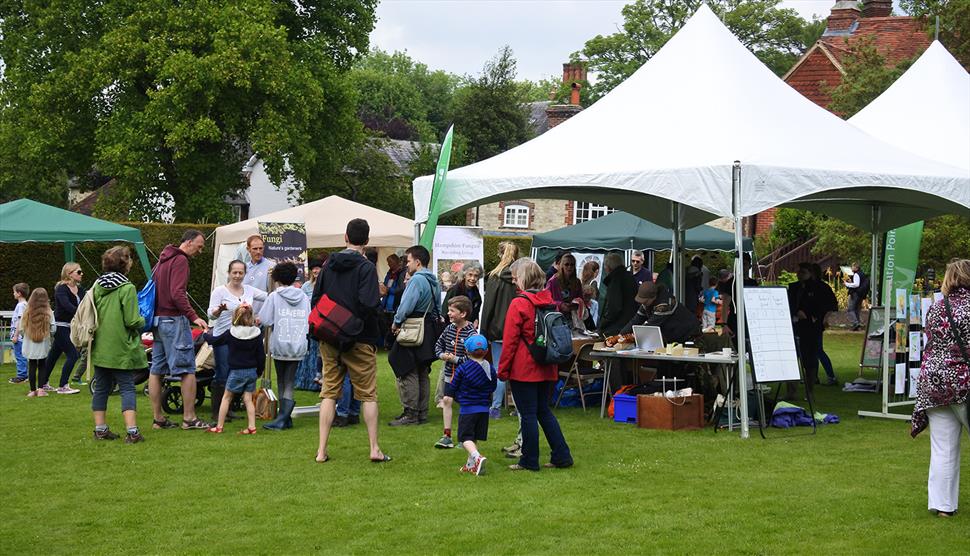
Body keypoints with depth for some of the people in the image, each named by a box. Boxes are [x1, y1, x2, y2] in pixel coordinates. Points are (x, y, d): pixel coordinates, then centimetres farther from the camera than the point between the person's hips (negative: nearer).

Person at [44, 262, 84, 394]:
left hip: (70, 327, 8)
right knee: (72, 355, -11)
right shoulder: (61, 289, -15)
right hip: (60, 326, -8)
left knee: (54, 355, 15)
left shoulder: (80, 289, 8)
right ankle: (62, 386, -4)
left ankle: (44, 384, 25)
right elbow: (67, 306, -30)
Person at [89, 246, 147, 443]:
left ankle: (100, 429, 18)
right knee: (127, 388, -3)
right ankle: (132, 431, -9)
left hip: (100, 348, 6)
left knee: (101, 388, 13)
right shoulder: (127, 288, -14)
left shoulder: (97, 286, 6)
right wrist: (143, 322, 3)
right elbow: (132, 320, -17)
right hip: (121, 349, -6)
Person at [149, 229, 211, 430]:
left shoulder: (163, 259, 19)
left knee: (156, 370, 8)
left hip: (157, 319, 10)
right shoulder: (180, 260, -10)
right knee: (187, 369, -6)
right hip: (173, 319, -9)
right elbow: (177, 293, -21)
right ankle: (189, 418, -7)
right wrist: (194, 317, -27)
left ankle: (157, 418, 11)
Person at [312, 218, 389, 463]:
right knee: (368, 394, 5)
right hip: (359, 341, -4)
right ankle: (375, 449, 5)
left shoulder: (329, 265, 4)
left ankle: (322, 450, 5)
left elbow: (315, 301, 7)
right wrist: (379, 304, -1)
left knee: (329, 393, 8)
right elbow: (370, 305, -23)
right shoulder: (366, 267, -13)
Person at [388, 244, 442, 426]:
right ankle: (422, 413, 18)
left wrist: (396, 322, -6)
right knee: (423, 374, 14)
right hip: (429, 331, 9)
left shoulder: (417, 280, -15)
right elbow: (437, 307, 16)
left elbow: (407, 305, -20)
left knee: (407, 374, -5)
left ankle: (410, 414, -6)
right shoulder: (434, 282, 13)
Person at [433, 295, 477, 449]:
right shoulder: (449, 329, 2)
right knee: (446, 400, 4)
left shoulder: (471, 334, -18)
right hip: (450, 374, 6)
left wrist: (456, 359, -21)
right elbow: (438, 344, 16)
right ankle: (447, 435, 12)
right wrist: (441, 355, -4)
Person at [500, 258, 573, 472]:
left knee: (528, 414, 0)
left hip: (523, 369, -7)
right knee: (543, 410, 16)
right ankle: (561, 455, 14)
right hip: (546, 369, 7)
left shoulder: (519, 304, -13)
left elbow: (510, 340, -12)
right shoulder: (549, 302, 6)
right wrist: (554, 364, 22)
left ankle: (530, 461, 7)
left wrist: (503, 369, -5)